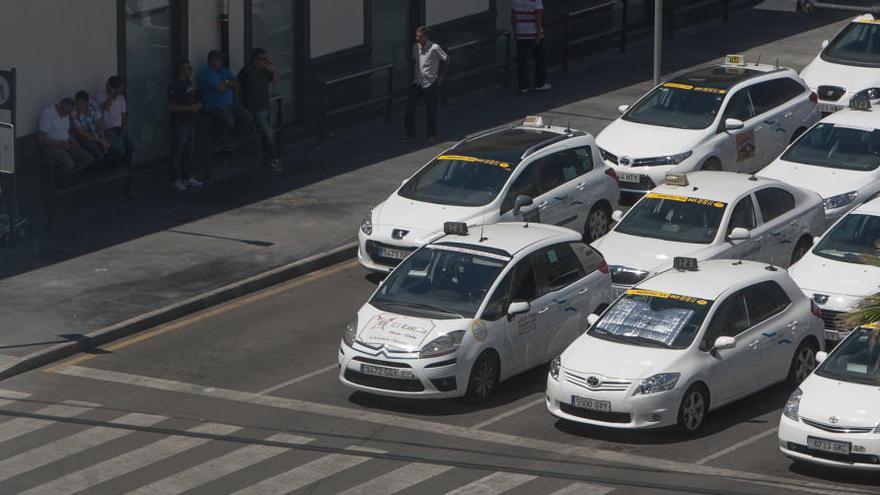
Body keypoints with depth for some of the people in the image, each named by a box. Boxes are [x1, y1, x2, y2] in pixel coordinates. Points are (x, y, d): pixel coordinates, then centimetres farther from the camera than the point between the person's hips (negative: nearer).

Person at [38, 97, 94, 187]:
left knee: (89, 159, -9)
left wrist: (71, 140, 1)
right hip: (50, 146, -8)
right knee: (68, 163, -35)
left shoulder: (66, 113, 8)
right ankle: (63, 185, -8)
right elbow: (42, 139, -20)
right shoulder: (47, 114, -17)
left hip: (64, 145, 8)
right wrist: (61, 144, -22)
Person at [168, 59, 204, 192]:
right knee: (177, 152, -5)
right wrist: (189, 108, -21)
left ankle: (187, 177, 23)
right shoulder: (175, 85, -14)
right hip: (180, 123, -9)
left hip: (190, 121, 9)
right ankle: (176, 180, -1)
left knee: (188, 151, 14)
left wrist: (197, 104, 7)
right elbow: (171, 106, -18)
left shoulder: (189, 82, 12)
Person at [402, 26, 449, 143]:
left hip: (430, 83, -5)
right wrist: (414, 75, 14)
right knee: (410, 107, -1)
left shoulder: (434, 48, -15)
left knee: (431, 109, 4)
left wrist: (441, 76, -3)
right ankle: (409, 134, 7)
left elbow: (446, 60, -5)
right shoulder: (416, 47, 1)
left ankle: (431, 135, 19)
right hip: (417, 82, 5)